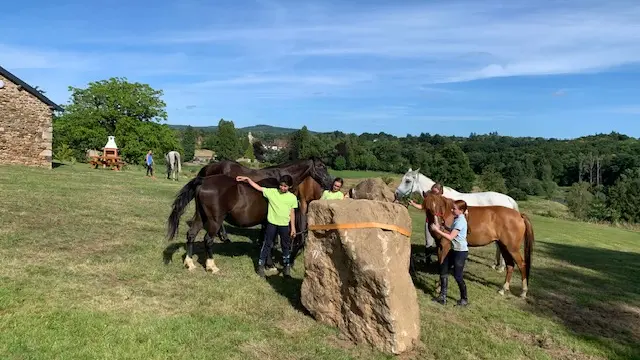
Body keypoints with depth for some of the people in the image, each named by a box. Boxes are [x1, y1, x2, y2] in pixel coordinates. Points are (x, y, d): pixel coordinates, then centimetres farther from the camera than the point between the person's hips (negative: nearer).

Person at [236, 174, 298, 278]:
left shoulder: (292, 198, -2)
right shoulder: (271, 192, -4)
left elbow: (292, 213, 2)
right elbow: (258, 187, -5)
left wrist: (293, 227, 1)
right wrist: (247, 179, -15)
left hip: (285, 225, 1)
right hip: (272, 223, -1)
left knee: (286, 246, 12)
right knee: (267, 244, 7)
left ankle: (287, 267, 27)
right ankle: (261, 265, 17)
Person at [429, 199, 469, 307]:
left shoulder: (460, 221, -21)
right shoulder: (456, 219, 8)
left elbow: (450, 237, -24)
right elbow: (451, 233, 14)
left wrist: (437, 230, -21)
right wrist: (440, 228, 1)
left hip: (461, 252, -10)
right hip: (454, 250, 10)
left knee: (457, 276, -2)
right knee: (443, 270, 11)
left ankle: (464, 299, 16)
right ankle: (443, 296, 19)